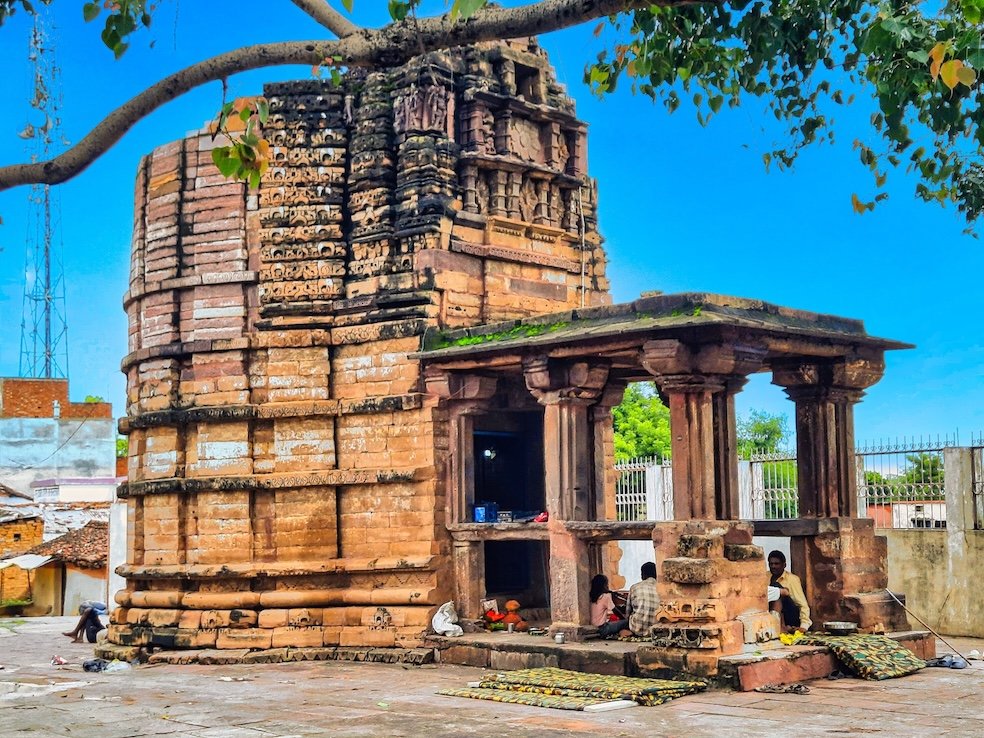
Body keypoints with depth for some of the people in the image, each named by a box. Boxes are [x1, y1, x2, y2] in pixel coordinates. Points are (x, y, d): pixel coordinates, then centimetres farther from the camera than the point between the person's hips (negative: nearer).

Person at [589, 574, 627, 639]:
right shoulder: (605, 596, -13)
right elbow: (615, 611, -5)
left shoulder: (593, 597, 9)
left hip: (594, 627, 8)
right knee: (626, 622, -6)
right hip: (602, 628, -8)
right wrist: (625, 619, 7)